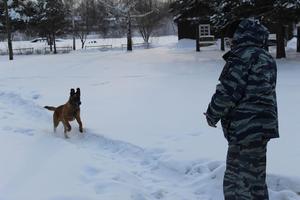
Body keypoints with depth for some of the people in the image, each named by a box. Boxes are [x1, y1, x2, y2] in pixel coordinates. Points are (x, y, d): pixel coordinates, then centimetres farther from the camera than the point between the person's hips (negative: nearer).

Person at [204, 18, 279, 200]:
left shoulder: (242, 56, -14)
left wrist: (213, 114, -1)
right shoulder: (267, 58, 15)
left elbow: (228, 91, -16)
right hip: (264, 123, 10)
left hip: (246, 128, -10)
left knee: (249, 183, -4)